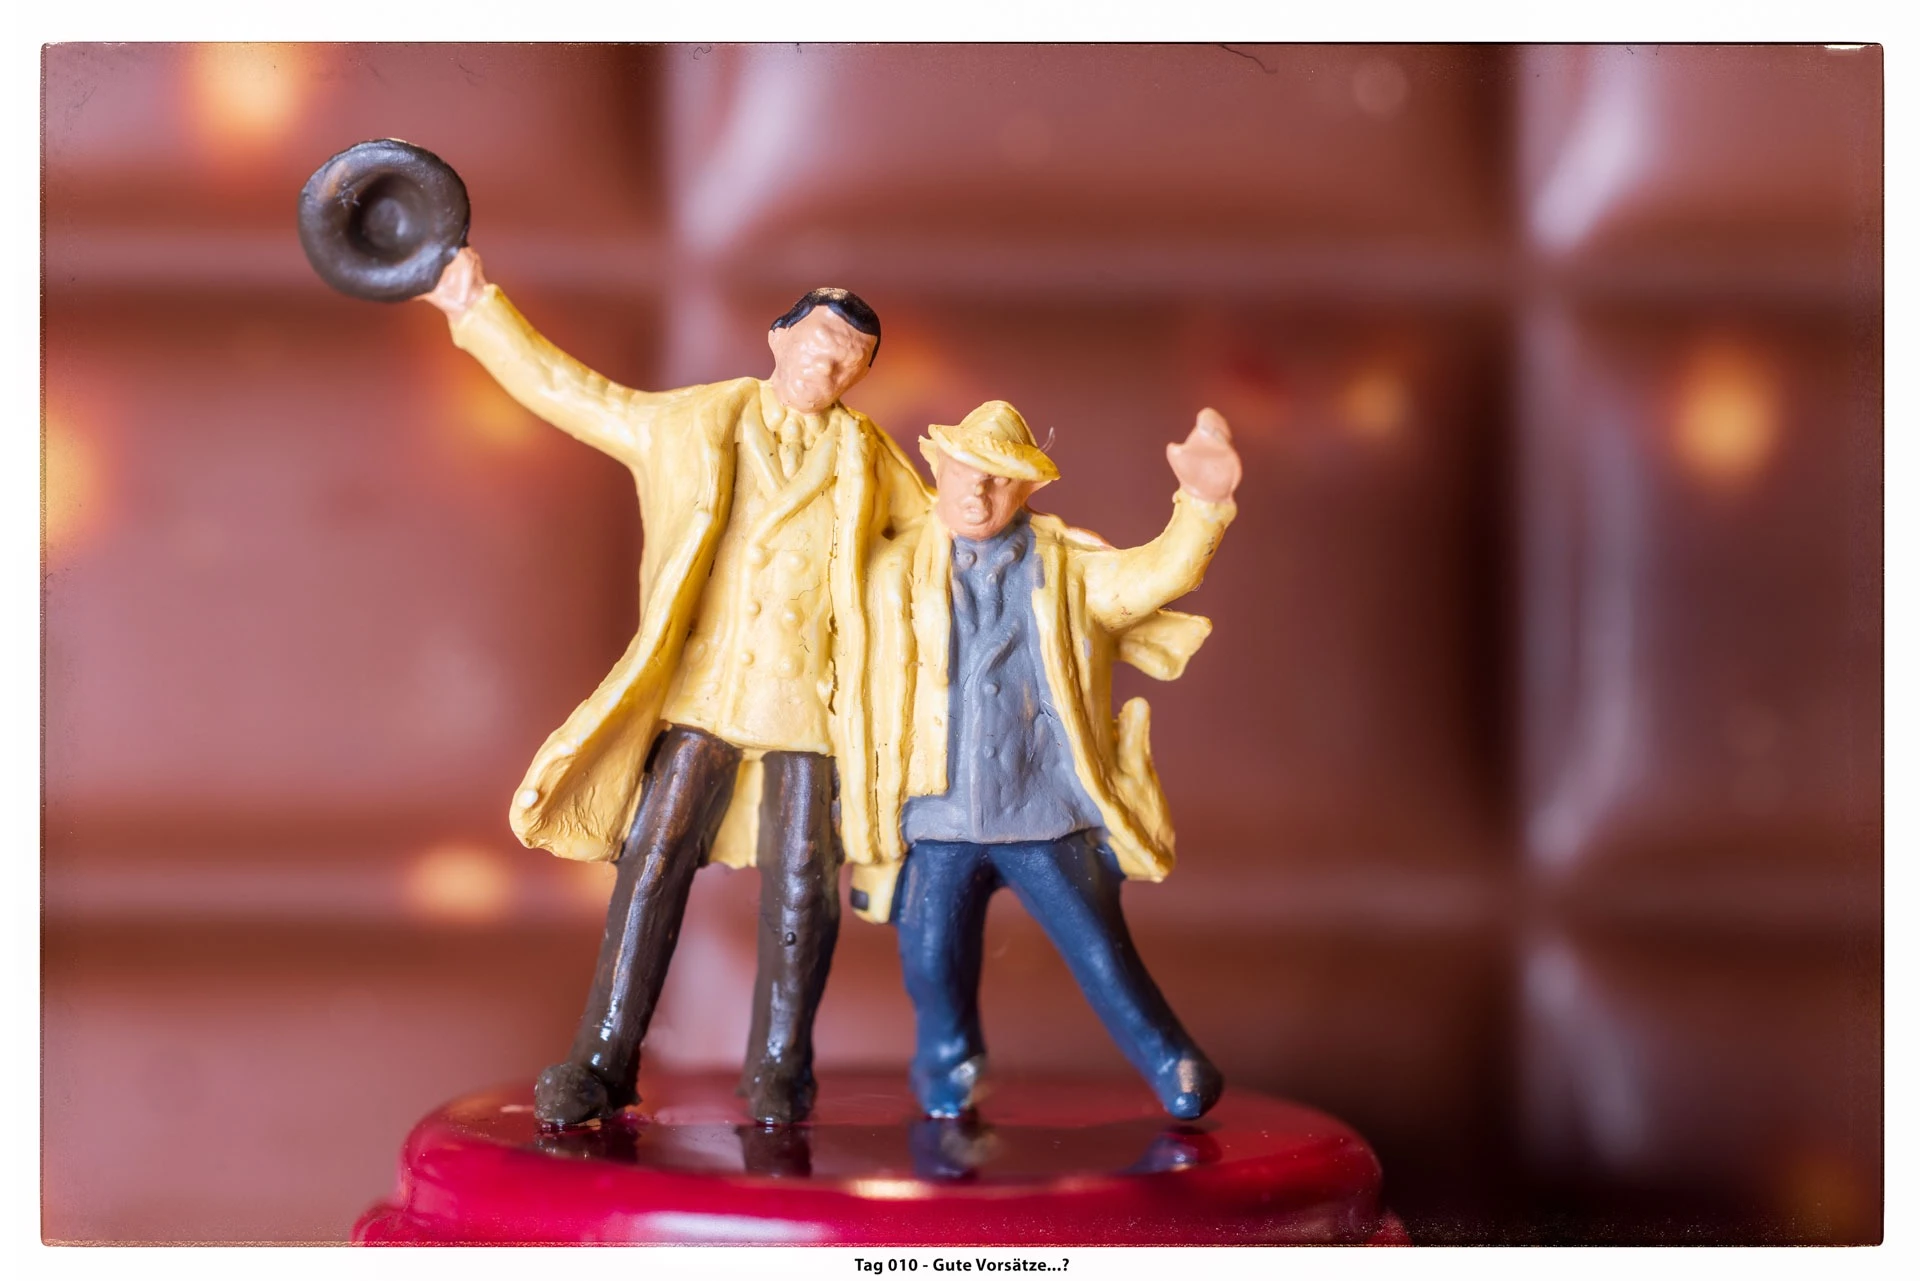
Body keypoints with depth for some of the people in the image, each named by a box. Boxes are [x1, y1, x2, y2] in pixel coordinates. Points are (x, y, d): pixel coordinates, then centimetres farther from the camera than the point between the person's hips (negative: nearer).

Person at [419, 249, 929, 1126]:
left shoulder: (868, 461, 13)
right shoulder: (694, 423, 11)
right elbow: (564, 389, 15)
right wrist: (475, 309, 14)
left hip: (808, 703, 0)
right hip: (701, 689, 0)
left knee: (798, 885, -2)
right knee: (653, 861, -7)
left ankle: (778, 1070, 11)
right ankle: (603, 1061, -3)